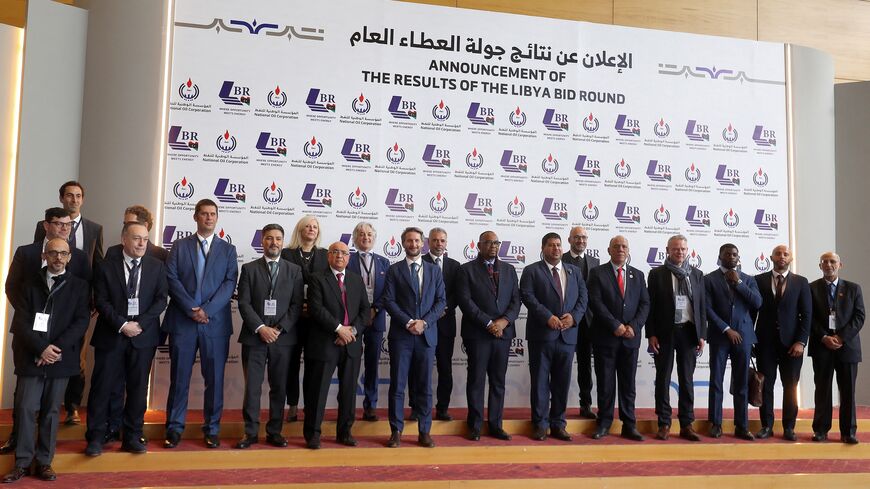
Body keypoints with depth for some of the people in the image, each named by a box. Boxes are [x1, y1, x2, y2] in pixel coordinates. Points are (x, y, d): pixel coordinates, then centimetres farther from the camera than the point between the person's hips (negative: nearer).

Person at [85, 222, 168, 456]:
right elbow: (101, 301, -3)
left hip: (143, 335, 1)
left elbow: (161, 299, 0)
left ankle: (132, 437, 16)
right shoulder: (106, 266, 2)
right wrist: (122, 325, -14)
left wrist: (140, 324, -11)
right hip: (111, 335, -1)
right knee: (102, 386, 3)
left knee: (138, 387, 6)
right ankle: (96, 438, 15)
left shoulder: (157, 266, 5)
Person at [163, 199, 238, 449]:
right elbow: (172, 279, -1)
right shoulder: (179, 246, 10)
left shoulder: (228, 249, 10)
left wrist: (207, 309, -13)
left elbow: (230, 283, -1)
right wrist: (191, 309, -12)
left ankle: (212, 429, 15)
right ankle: (174, 428, 17)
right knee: (179, 377, 5)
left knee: (214, 378, 4)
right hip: (182, 322, 0)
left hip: (216, 323, 0)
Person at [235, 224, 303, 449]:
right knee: (252, 387, 1)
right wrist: (260, 328, -12)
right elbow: (244, 303, -2)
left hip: (283, 337, 1)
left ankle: (274, 431, 16)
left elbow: (297, 305, 2)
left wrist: (279, 329, -9)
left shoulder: (294, 270, 8)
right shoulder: (249, 269, 6)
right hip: (254, 337, -1)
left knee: (279, 387, 6)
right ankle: (251, 432, 12)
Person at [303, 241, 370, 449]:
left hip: (351, 343, 4)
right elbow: (317, 309, -11)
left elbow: (365, 309, 8)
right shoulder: (317, 279, 0)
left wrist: (353, 329, -8)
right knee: (318, 390, 1)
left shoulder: (357, 280, 14)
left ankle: (345, 432, 22)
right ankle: (312, 434, 13)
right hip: (325, 344, -4)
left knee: (349, 390, 9)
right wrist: (339, 328, -16)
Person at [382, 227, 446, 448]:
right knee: (397, 385, 2)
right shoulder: (394, 270, 5)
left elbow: (441, 301, 5)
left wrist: (424, 322, -9)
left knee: (425, 385, 6)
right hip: (401, 335, -1)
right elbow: (389, 301, -3)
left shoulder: (434, 270, 11)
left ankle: (424, 432, 14)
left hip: (427, 335, 2)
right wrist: (408, 322, -13)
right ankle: (396, 431, 11)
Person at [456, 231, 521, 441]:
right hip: (477, 334, -4)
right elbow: (466, 301, -9)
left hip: (503, 332, 4)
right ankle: (475, 426, 12)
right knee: (476, 381, 3)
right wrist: (488, 323, -14)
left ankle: (495, 425, 17)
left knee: (498, 382, 9)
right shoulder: (467, 270, 0)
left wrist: (505, 320, -10)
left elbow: (516, 300, 8)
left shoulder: (509, 269, 13)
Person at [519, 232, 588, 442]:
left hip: (568, 335, 4)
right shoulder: (531, 271, 3)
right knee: (540, 382, 2)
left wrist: (574, 316, -8)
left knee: (562, 383, 9)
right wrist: (548, 317, -18)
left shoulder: (574, 271, 16)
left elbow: (583, 297, 10)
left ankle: (558, 424, 18)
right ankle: (540, 425, 11)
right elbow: (528, 296, -9)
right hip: (542, 334, -4)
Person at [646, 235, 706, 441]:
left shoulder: (697, 274, 9)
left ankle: (687, 425, 15)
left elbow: (702, 306, 9)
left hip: (688, 331, 2)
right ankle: (664, 424, 12)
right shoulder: (657, 274, 1)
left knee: (687, 379, 7)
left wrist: (702, 335, 3)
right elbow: (651, 305, -2)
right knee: (663, 379, 4)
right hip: (665, 332, -2)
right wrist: (651, 334, -8)